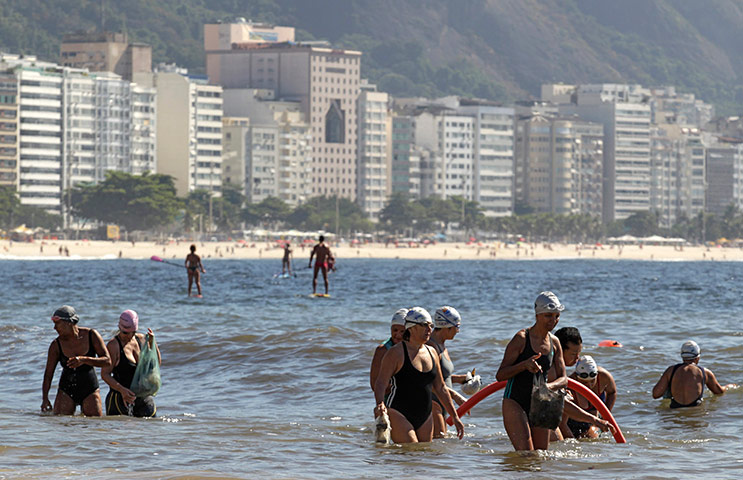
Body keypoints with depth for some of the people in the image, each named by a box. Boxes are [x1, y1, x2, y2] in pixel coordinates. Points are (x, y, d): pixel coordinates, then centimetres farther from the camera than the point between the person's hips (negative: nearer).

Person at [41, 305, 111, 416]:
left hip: (90, 391, -1)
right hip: (66, 391, 1)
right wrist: (45, 398, -10)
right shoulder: (56, 345, -6)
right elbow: (48, 374, -1)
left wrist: (84, 360, -26)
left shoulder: (91, 335, -7)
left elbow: (107, 361, -11)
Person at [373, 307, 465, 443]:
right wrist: (380, 405, -32)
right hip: (399, 415, -7)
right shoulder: (396, 353, -6)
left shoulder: (431, 353, 14)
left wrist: (455, 417, 18)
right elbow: (380, 384, -12)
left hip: (425, 419, 7)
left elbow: (440, 388, 20)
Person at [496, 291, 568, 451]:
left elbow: (563, 379, 9)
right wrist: (524, 365, -28)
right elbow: (500, 375, -12)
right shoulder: (521, 338, -11)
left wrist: (550, 386, -14)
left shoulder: (554, 343, 7)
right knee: (526, 454, -19)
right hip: (515, 403, -6)